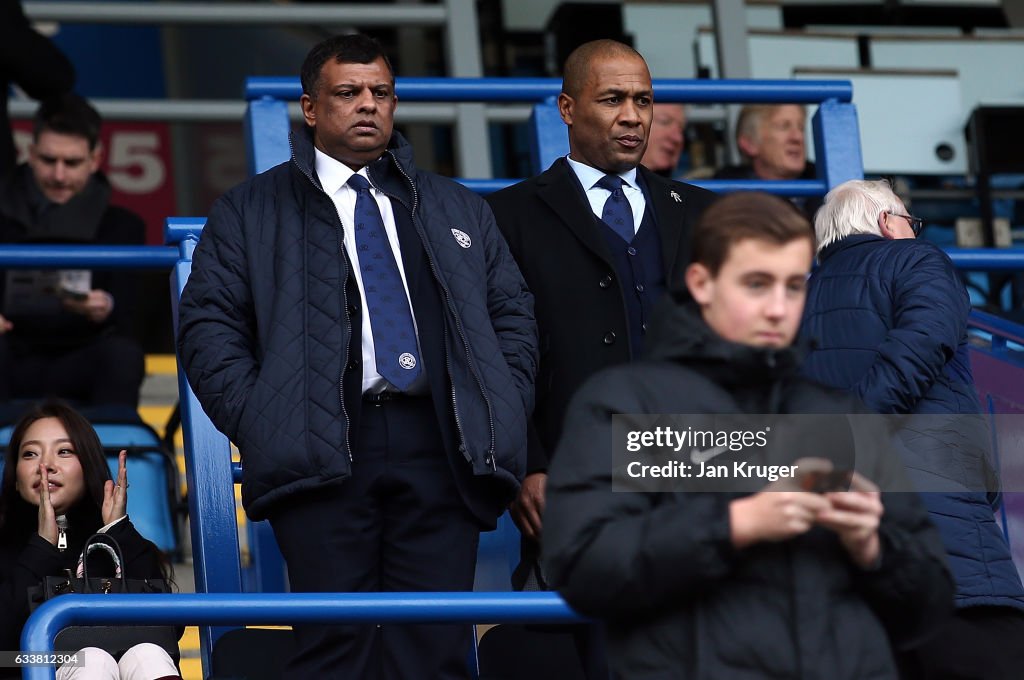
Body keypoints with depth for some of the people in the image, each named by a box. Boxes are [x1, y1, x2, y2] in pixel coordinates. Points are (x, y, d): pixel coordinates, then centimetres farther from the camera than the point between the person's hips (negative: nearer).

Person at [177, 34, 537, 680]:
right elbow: (209, 324, 6)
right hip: (322, 451, -2)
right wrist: (258, 424, -6)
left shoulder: (461, 211, 22)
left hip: (442, 449, 2)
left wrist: (504, 406, 5)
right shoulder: (250, 212, 13)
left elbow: (513, 310, 20)